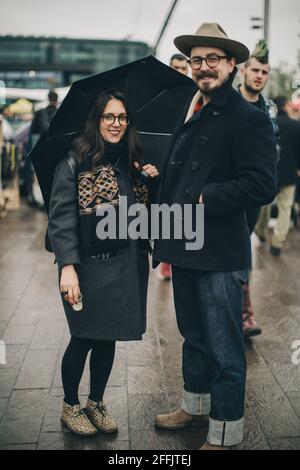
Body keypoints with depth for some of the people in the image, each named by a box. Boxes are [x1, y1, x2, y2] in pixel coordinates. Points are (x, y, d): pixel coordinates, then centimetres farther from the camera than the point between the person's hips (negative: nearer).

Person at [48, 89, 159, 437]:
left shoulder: (134, 163, 11)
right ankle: (70, 407, 27)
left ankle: (96, 403, 32)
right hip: (88, 265, -5)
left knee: (108, 337, 12)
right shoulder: (75, 162, -5)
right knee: (83, 338, 5)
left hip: (126, 266, 5)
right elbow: (61, 217, -11)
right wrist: (67, 267, -20)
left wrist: (151, 180, 0)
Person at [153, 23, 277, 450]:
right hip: (185, 248, 8)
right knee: (194, 336, 23)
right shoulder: (188, 115, 14)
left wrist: (203, 199, -18)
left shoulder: (249, 118, -11)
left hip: (219, 254, -8)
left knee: (225, 349, 4)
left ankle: (224, 434, 21)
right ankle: (196, 406, 42)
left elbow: (262, 186, -20)